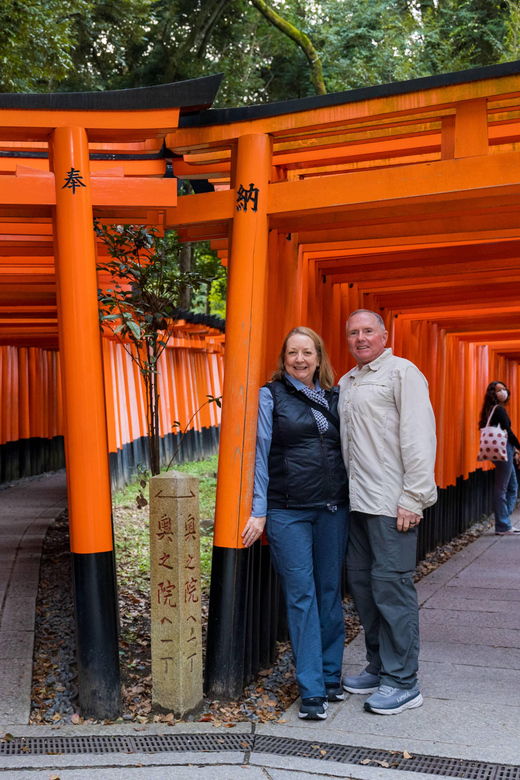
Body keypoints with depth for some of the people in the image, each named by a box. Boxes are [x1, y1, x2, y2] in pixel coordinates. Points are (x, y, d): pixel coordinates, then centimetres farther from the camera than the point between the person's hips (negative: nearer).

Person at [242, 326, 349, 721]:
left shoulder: (333, 397, 11)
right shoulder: (271, 396, 0)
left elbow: (345, 451, 14)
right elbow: (261, 454, -2)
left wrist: (350, 501, 8)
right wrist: (258, 511, -6)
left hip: (333, 510, 4)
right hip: (288, 512, -4)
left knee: (330, 593, 10)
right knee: (301, 596, -2)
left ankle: (331, 676, 23)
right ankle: (312, 689, 5)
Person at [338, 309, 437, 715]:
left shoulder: (401, 372, -5)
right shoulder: (346, 383, 19)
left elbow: (419, 436, -12)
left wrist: (413, 498, -17)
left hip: (391, 503, -8)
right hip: (357, 501, 8)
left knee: (391, 585, -5)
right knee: (362, 583, 12)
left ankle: (403, 682, 5)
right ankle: (379, 667, 25)